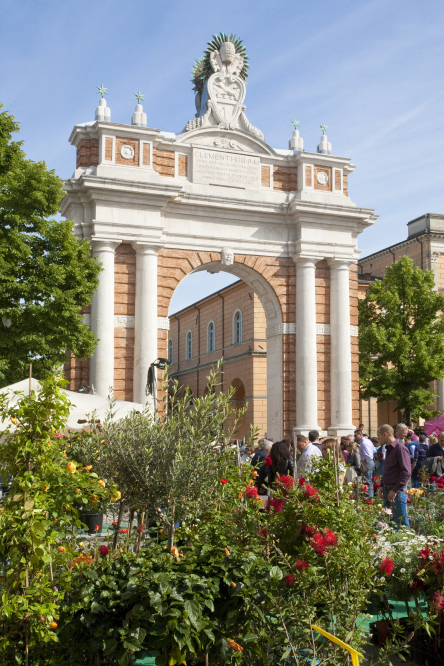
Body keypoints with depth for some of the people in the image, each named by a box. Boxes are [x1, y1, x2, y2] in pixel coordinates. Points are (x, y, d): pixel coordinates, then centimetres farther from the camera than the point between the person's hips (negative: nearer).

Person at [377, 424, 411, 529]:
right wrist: (382, 486, 14)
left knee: (401, 523, -7)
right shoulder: (388, 449, 18)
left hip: (397, 492, -9)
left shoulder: (400, 449, -12)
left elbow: (406, 473, -17)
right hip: (387, 490, 9)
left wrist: (395, 490, -18)